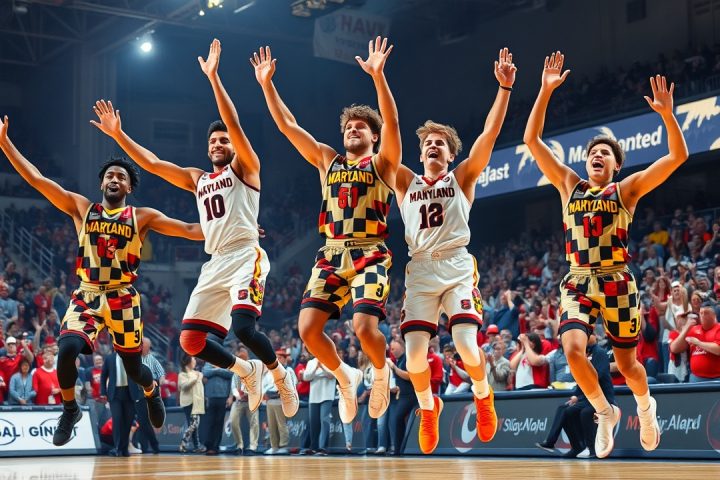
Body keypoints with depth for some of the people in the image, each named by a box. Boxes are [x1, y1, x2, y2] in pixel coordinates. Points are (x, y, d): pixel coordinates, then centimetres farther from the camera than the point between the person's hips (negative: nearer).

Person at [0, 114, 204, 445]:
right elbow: (35, 179, 2)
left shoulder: (142, 217, 3)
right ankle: (70, 410, 2)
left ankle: (152, 394, 46)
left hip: (123, 298, 0)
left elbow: (188, 229, -1)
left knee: (132, 366, 8)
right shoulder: (81, 208, 6)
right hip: (86, 295, 0)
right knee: (68, 349, -24)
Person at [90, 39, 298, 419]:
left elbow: (234, 124, -8)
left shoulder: (244, 168, 7)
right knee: (190, 341, -1)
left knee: (243, 327, -25)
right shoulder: (197, 179, 24)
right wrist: (117, 134, 15)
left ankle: (280, 375, 3)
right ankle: (247, 371, 21)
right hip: (215, 263, 7)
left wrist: (214, 78, -15)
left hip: (245, 256, -7)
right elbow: (152, 163, 21)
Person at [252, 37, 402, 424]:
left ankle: (381, 372, 12)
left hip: (370, 254, -4)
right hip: (331, 254, 4)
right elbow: (286, 125, 16)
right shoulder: (327, 160, 19)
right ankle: (345, 377, 16)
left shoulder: (382, 163, 7)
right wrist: (266, 83, 9)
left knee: (364, 327, -22)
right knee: (308, 328, -11)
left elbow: (391, 123, -12)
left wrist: (378, 76, -24)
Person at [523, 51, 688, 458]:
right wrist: (546, 91, -2)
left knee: (627, 363, 8)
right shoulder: (570, 186, 11)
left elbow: (678, 156, -6)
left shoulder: (627, 189, 4)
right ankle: (605, 412, 3)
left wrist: (667, 113, -18)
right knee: (573, 350, -22)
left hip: (617, 281, -1)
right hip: (578, 281, 1)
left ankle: (646, 407, 42)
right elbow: (532, 140, 5)